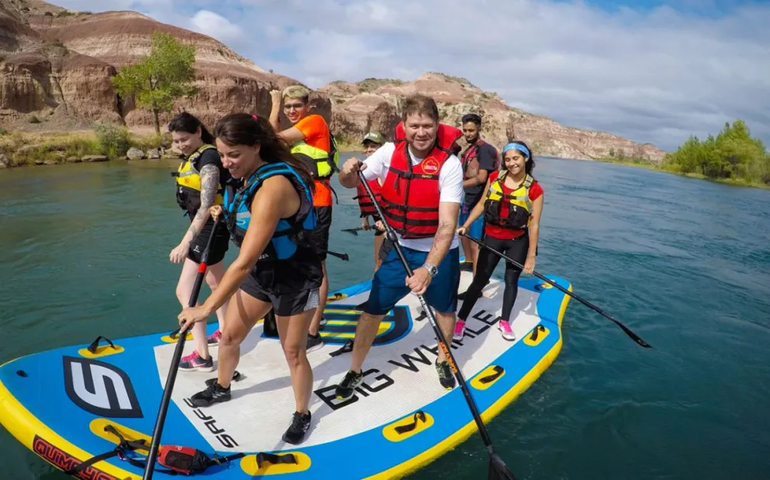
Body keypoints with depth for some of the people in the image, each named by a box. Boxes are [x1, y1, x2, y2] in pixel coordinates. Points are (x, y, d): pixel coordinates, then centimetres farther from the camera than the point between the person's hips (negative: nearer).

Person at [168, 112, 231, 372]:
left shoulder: (209, 159, -21)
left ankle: (202, 356, 1)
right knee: (216, 282, 22)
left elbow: (205, 207, -29)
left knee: (184, 291, -7)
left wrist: (185, 243, -35)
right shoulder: (195, 156, 8)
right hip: (205, 227, 10)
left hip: (211, 228, -10)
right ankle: (224, 331, 41)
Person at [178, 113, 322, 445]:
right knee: (229, 335, 18)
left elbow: (244, 262, -35)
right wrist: (227, 213, 3)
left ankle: (302, 415, 30)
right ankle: (221, 388, 46)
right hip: (261, 270, 8)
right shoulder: (247, 176, -7)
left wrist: (207, 308, -30)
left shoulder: (272, 188, -34)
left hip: (295, 277, -8)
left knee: (293, 352, 6)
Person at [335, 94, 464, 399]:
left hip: (440, 251, -2)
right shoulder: (389, 152, -11)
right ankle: (355, 371, 22)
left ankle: (443, 361, 45)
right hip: (400, 248, 2)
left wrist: (429, 268, -42)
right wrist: (348, 172, -26)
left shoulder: (449, 164, -22)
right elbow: (350, 184, -1)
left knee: (444, 309, 17)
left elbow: (447, 224, -30)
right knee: (373, 309, 2)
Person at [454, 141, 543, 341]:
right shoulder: (495, 177, -5)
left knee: (511, 281, 11)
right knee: (480, 280, 5)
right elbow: (481, 204, 5)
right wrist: (465, 226, -1)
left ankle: (504, 321, 30)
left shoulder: (534, 189, -12)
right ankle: (461, 320, 14)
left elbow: (534, 224, -10)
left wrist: (531, 256, -9)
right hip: (492, 238, 1)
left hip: (518, 241, -1)